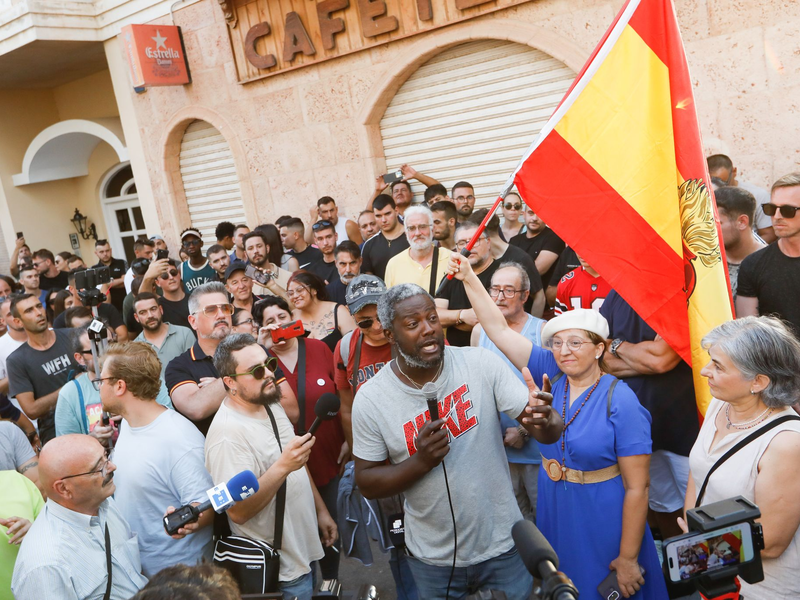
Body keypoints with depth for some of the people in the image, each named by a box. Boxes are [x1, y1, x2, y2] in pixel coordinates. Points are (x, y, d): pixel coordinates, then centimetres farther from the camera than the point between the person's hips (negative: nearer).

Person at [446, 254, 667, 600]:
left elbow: (637, 488, -17)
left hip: (603, 523, -5)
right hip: (554, 516, 5)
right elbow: (500, 330, -5)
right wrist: (469, 278, -10)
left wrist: (628, 559, -15)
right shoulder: (551, 376, -6)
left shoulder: (621, 403, -19)